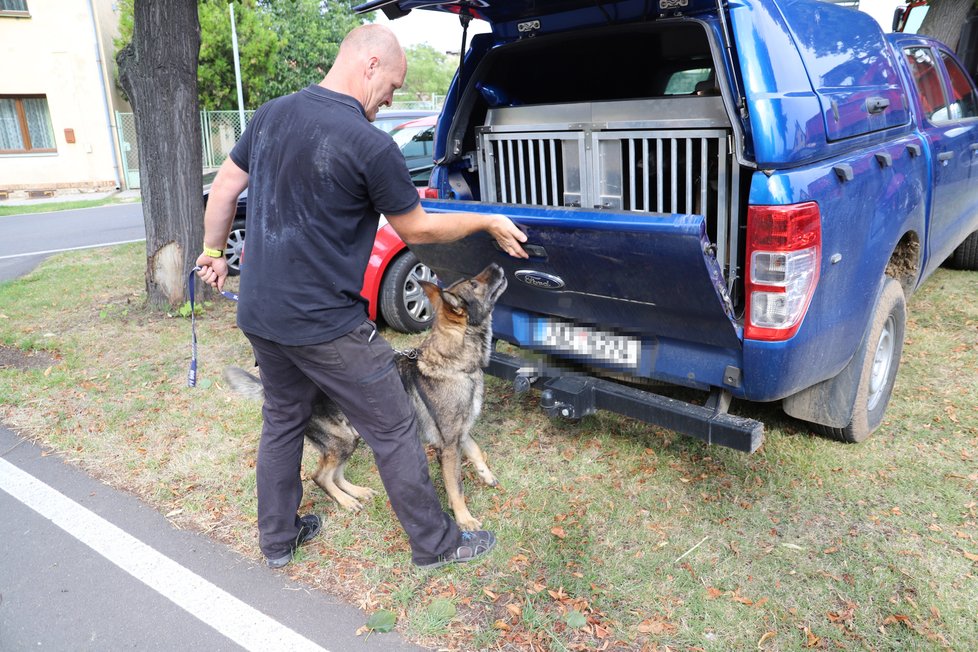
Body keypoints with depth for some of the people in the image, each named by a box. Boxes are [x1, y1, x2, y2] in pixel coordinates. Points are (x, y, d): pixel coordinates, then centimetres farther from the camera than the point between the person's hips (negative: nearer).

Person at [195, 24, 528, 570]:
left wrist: (214, 250, 27)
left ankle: (277, 539, 38)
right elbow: (417, 230, -8)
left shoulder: (271, 114, 4)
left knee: (282, 420, 24)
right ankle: (436, 544, 24)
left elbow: (225, 185, 13)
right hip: (325, 326, -7)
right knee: (395, 432, 7)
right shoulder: (370, 145, -18)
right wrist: (488, 222, 6)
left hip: (259, 314, 8)